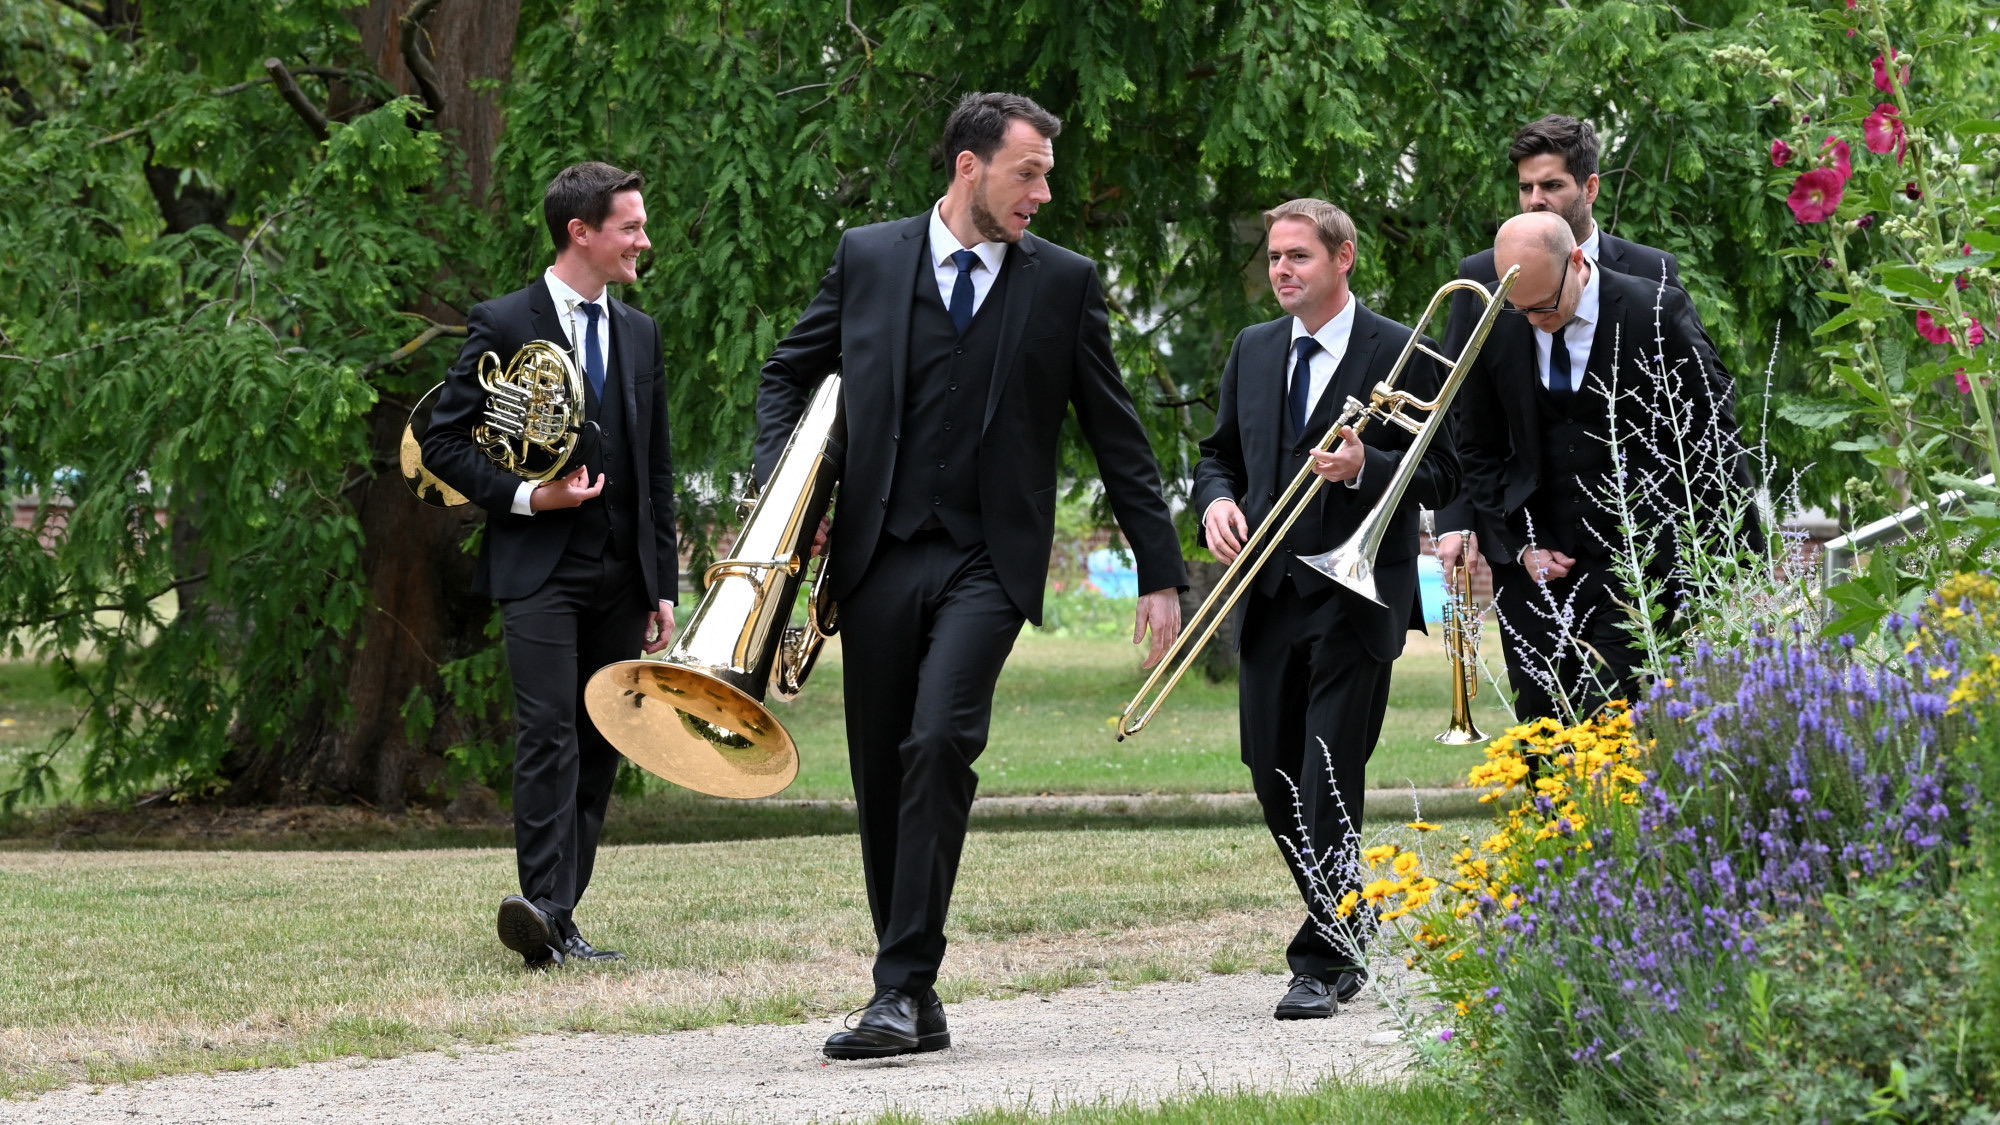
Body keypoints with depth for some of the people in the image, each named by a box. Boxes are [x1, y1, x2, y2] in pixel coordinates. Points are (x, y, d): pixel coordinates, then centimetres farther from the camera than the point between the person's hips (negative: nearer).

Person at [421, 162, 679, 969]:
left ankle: (557, 916, 8)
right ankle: (547, 912, -25)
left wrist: (663, 584, 14)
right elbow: (444, 442, -2)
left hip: (621, 575, 6)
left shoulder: (639, 334, 16)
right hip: (539, 569, -6)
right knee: (548, 733, -17)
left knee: (598, 748, 4)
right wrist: (526, 497, -15)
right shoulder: (503, 325, -2)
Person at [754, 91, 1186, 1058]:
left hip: (989, 562, -2)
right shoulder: (867, 259, 7)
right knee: (881, 777, 4)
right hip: (880, 556, 2)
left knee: (939, 743, -22)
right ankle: (912, 1005, 14)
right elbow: (789, 372, 18)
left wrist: (1160, 572, 8)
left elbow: (1114, 432, 9)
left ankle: (904, 989, -22)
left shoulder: (1064, 282, 6)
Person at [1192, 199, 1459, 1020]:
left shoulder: (1400, 355, -3)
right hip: (1269, 595, 6)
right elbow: (1219, 452, 21)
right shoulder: (1253, 351, 14)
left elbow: (1442, 477, -4)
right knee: (1272, 775, 7)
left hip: (1357, 593, -6)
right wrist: (1217, 499, -1)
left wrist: (1365, 467, -21)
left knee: (1330, 781, -10)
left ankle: (1321, 964, -7)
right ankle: (1345, 936, 23)